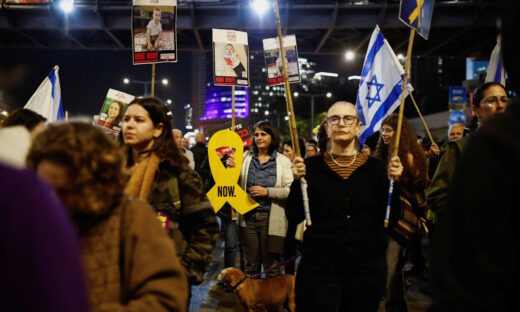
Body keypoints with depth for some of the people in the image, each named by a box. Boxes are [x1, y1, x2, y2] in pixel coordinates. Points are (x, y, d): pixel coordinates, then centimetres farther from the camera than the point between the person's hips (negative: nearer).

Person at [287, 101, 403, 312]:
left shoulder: (375, 167, 3)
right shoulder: (311, 166, 0)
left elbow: (390, 218, 0)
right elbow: (295, 217, -3)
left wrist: (393, 182, -11)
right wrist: (298, 181, -15)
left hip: (368, 268, 2)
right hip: (319, 268, -1)